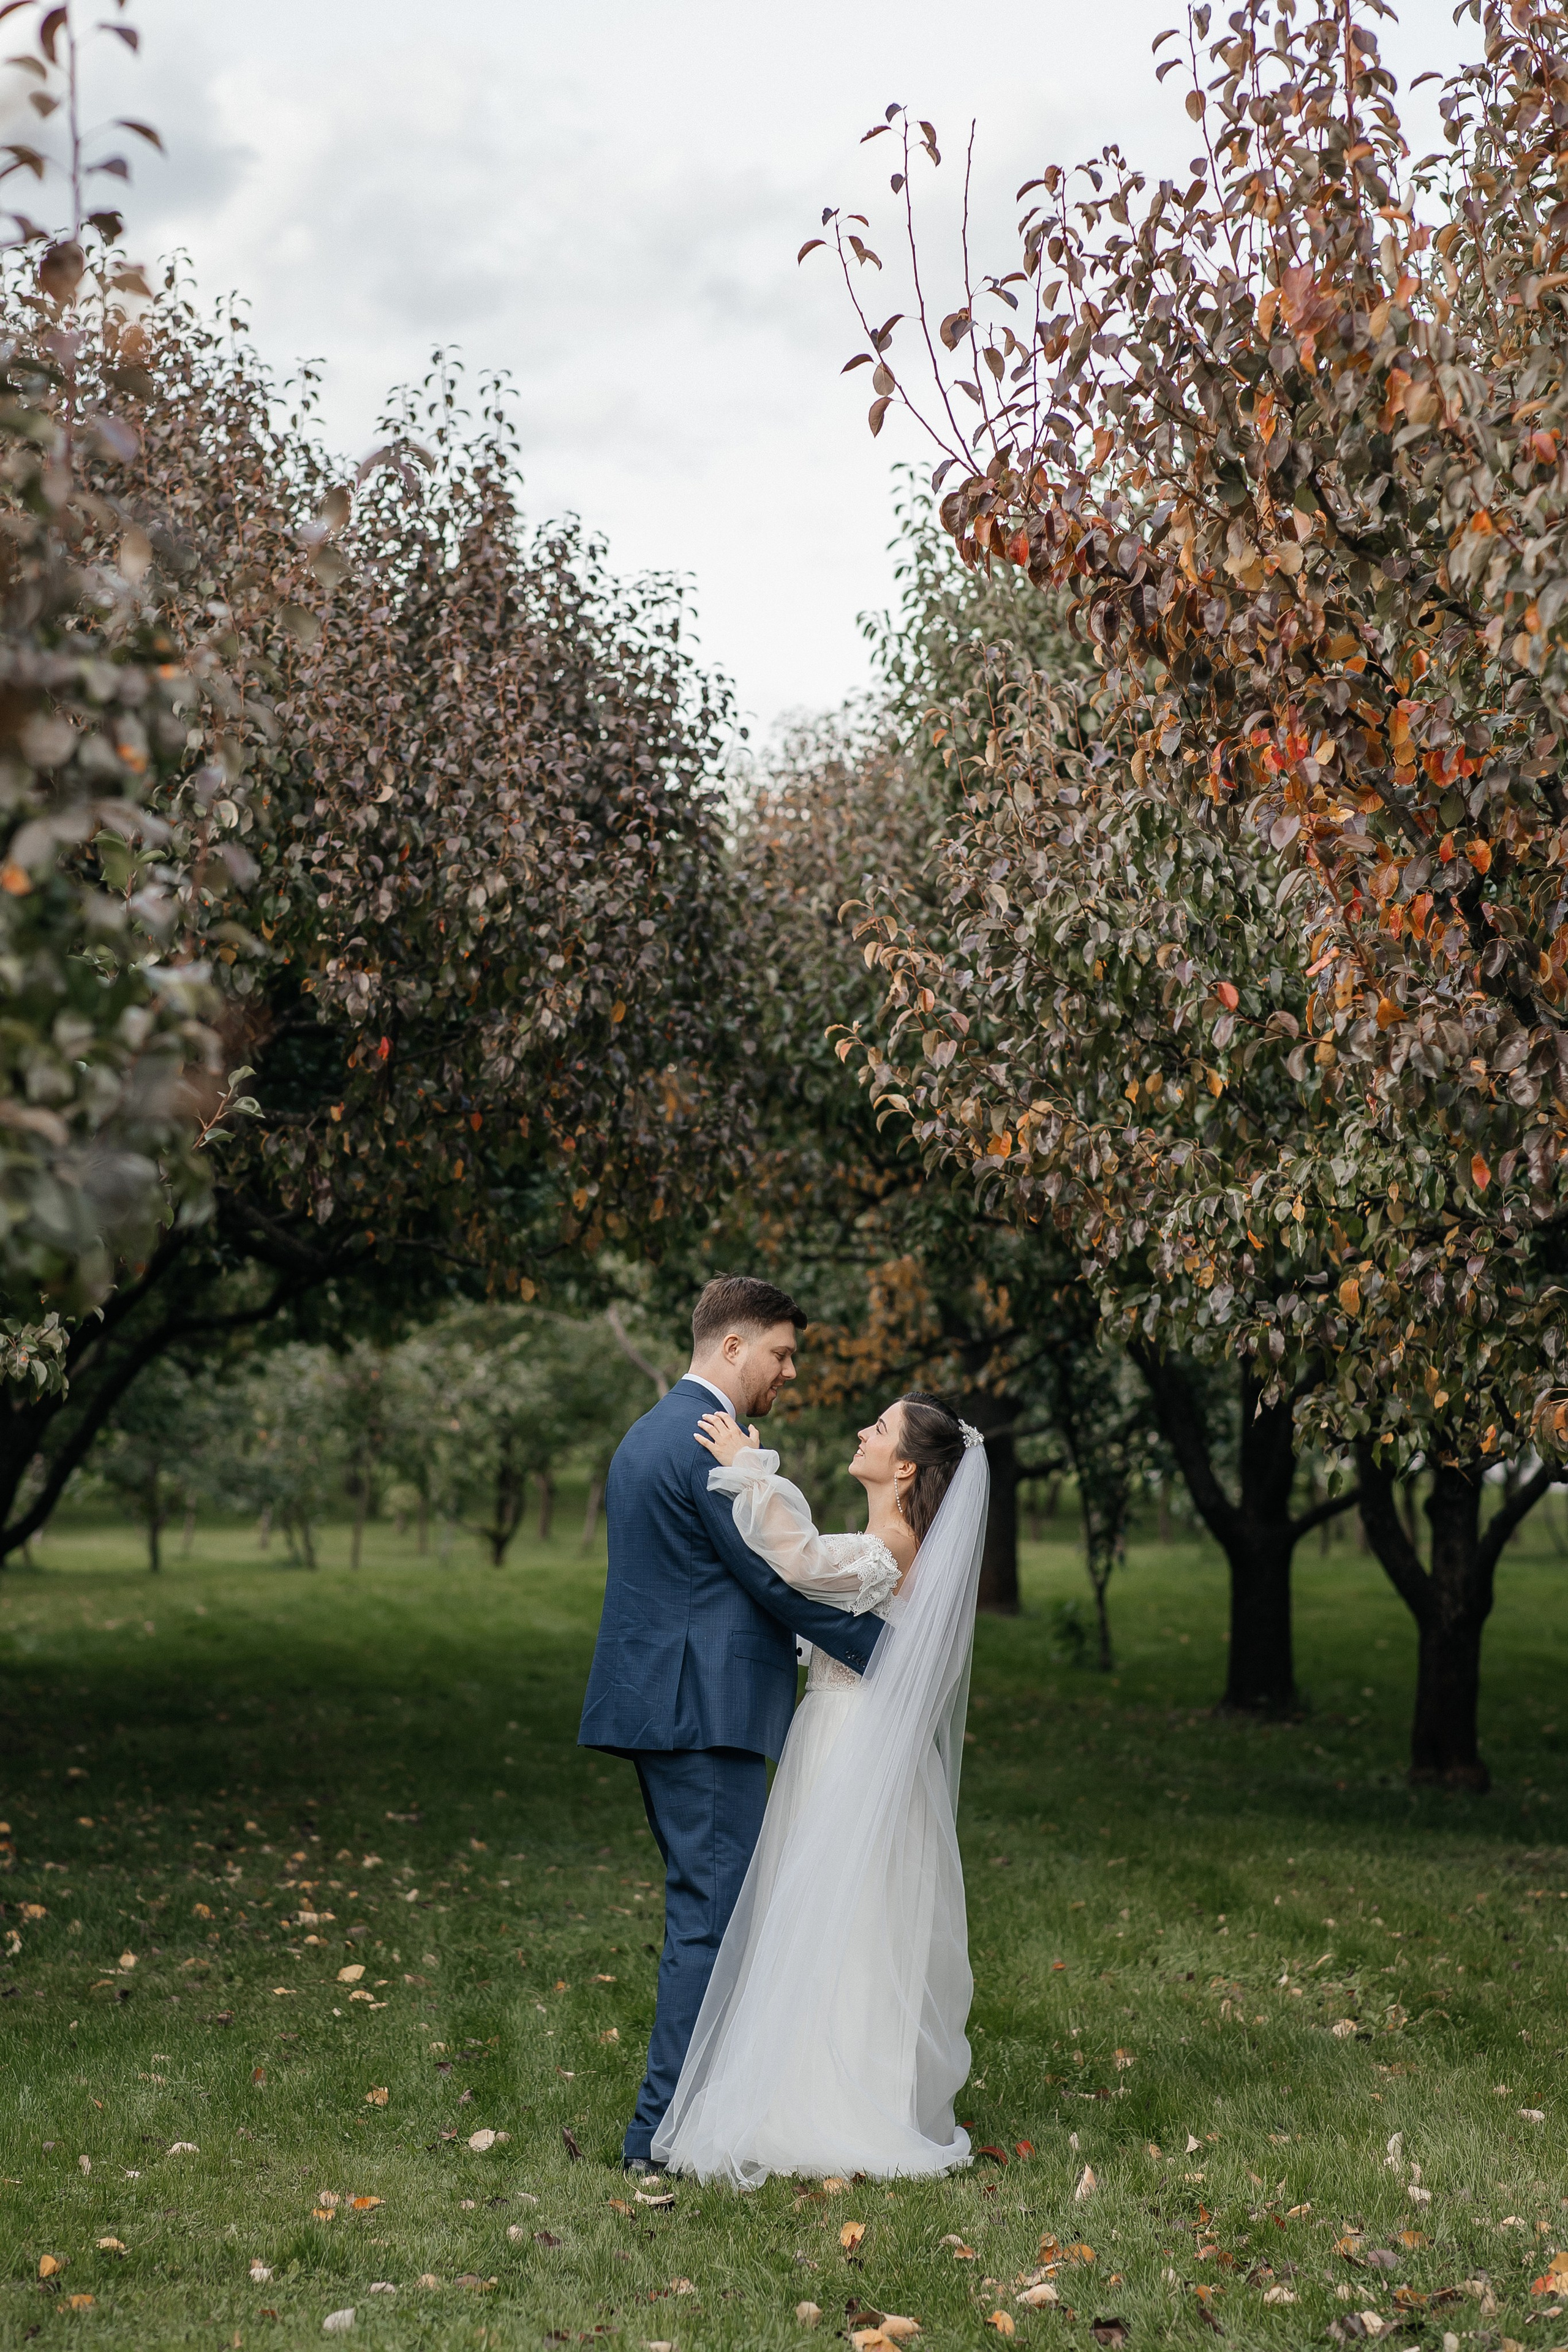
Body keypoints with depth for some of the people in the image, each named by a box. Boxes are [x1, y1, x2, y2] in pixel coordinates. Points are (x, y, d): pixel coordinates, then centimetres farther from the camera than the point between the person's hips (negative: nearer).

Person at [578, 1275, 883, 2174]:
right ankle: (667, 2131, 0)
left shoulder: (649, 1433, 17)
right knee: (713, 1915, -5)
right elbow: (778, 1580, -17)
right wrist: (890, 1652, -10)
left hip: (660, 1704, 11)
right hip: (707, 1710, -10)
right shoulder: (711, 1444, -16)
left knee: (705, 1908, 17)